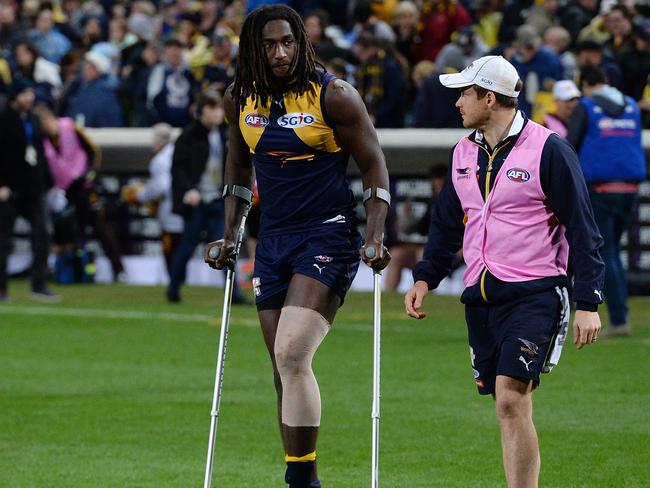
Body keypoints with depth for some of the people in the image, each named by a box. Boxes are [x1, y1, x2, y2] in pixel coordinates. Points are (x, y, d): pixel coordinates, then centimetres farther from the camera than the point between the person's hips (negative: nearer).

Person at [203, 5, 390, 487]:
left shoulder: (334, 96, -10)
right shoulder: (241, 99, 5)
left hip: (328, 235, -6)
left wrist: (375, 238, -13)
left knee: (291, 354, -21)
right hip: (273, 239, 6)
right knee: (286, 372, 8)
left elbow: (374, 164, -5)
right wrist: (230, 235, 18)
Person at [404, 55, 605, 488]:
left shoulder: (548, 151, -8)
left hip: (535, 293, -6)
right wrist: (425, 277, 11)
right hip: (481, 297, 6)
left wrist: (589, 303, -11)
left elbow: (583, 230, -7)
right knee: (508, 407, 6)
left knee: (511, 399, -18)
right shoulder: (464, 153, 12)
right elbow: (447, 223, 23)